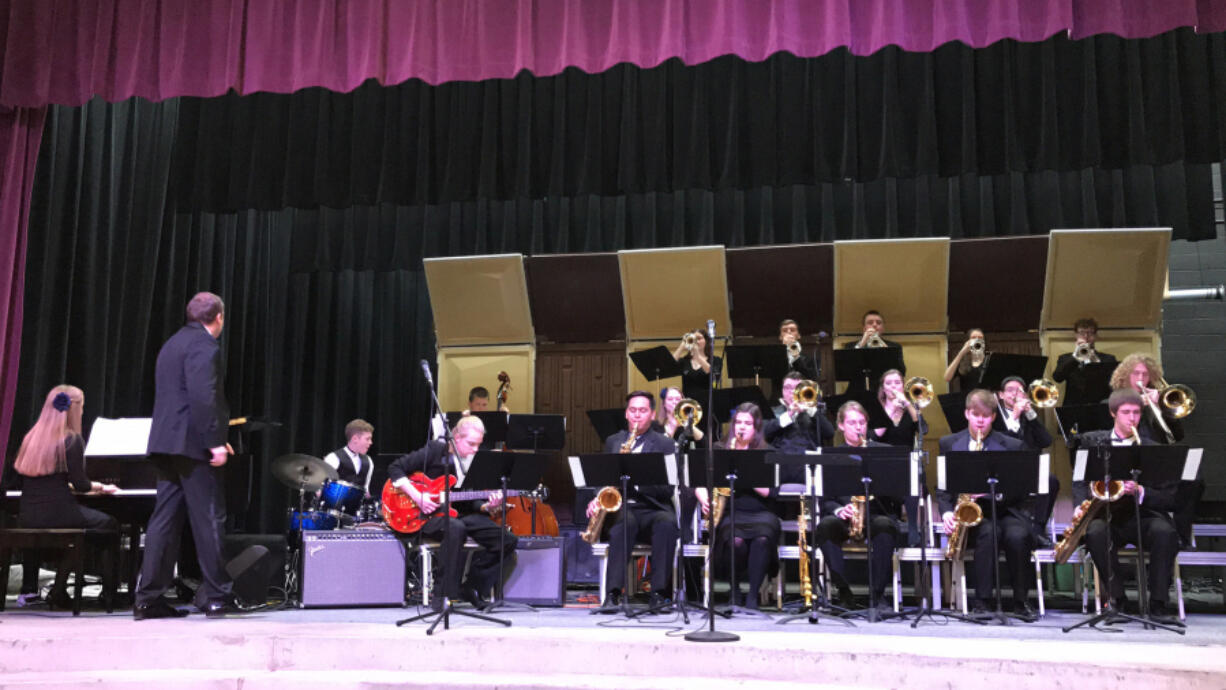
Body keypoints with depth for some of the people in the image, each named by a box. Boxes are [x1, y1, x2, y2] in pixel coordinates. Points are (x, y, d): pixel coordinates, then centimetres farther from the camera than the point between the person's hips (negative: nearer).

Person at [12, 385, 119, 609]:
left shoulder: (31, 437, 11)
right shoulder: (72, 440, -8)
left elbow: (19, 483, 16)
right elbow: (80, 484, -12)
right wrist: (101, 487, 10)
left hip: (26, 517, 7)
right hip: (56, 513, -7)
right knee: (109, 523, 12)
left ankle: (29, 589, 30)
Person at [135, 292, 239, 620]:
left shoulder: (173, 344, 20)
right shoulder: (204, 346, -9)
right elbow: (203, 397, -21)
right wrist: (215, 442, -20)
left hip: (166, 444, 9)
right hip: (193, 444, -9)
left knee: (165, 519, 8)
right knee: (209, 519, -3)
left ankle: (149, 598, 7)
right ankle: (216, 595, 1)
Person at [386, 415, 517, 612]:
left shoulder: (475, 461, 10)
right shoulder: (435, 451, -6)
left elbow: (472, 502, 11)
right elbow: (395, 468, -9)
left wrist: (487, 506, -12)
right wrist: (417, 496, -19)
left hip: (460, 514, 6)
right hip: (429, 515, -6)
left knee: (508, 540, -10)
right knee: (456, 528, -40)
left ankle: (470, 586, 3)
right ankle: (444, 594, -28)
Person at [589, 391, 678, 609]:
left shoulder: (665, 444, 9)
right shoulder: (612, 441, 20)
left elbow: (667, 489, -2)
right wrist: (595, 500, -2)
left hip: (652, 509, -1)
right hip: (619, 507, 1)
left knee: (667, 525, -35)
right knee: (622, 526, -36)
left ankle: (659, 593, -32)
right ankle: (614, 592, -38)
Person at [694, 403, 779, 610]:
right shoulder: (720, 451, 14)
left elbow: (771, 491, -2)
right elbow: (700, 484, 13)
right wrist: (705, 500, -8)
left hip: (760, 513, 0)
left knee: (763, 538, -35)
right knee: (736, 541, -34)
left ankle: (753, 595, -21)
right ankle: (734, 591, -8)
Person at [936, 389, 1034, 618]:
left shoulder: (1012, 446, 8)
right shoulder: (949, 443, 11)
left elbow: (1021, 491, 1)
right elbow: (942, 487, 11)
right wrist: (946, 512, -8)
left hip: (1003, 510, 1)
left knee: (1018, 535, -33)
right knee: (988, 531, -35)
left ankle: (1021, 601, -11)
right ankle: (983, 600, -27)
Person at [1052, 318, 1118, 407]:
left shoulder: (1108, 359, 12)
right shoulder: (1065, 358, 13)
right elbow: (1057, 378, -5)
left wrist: (1097, 361, -17)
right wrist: (1074, 356, -13)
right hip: (1072, 408, 1)